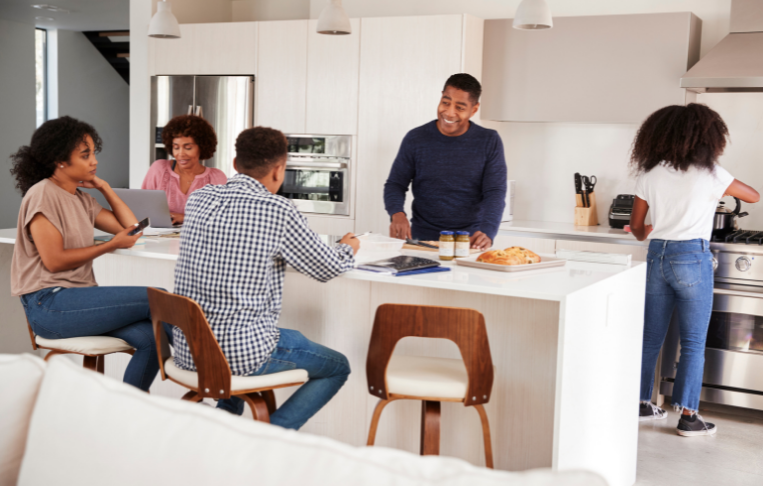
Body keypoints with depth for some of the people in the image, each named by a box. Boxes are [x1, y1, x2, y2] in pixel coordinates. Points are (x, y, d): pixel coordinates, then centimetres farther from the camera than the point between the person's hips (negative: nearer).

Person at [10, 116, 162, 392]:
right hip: (48, 304, -8)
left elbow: (131, 227, 16)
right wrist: (111, 246, -12)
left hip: (77, 299, 8)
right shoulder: (43, 195, -8)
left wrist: (103, 187, 12)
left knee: (149, 337, -19)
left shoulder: (81, 200, 16)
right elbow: (54, 260, -15)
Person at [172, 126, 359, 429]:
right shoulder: (276, 210, -14)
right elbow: (328, 270, -2)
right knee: (338, 367, 15)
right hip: (241, 352, -7)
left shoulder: (198, 199, 3)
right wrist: (349, 248, 20)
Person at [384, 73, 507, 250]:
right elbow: (395, 184, 6)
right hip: (422, 240, 0)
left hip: (470, 242, 0)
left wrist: (487, 232, -22)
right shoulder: (416, 139, 3)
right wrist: (397, 214, -16)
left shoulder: (489, 142, 2)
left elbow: (495, 192, -4)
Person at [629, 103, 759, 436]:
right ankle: (687, 416, 6)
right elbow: (754, 196, 9)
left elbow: (637, 226, 9)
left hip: (657, 256, 4)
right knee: (693, 343, 4)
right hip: (692, 258, -4)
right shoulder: (709, 174, -6)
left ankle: (642, 404, 23)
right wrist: (725, 189, 28)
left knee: (651, 337, 13)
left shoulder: (650, 174, 4)